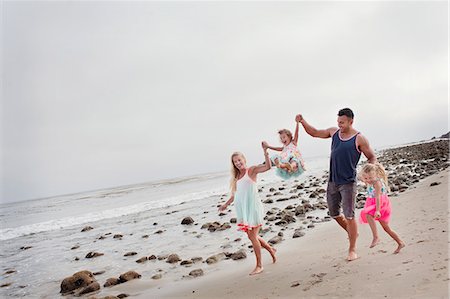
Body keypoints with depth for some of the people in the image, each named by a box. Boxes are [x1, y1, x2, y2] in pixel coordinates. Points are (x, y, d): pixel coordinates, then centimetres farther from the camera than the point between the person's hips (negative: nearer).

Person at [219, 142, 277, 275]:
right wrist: (226, 204, 31)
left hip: (253, 208, -6)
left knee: (252, 236, -4)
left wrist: (265, 151, -28)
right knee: (252, 236, 12)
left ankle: (259, 265, 9)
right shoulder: (236, 177, 14)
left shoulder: (251, 170, -4)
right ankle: (271, 250, 36)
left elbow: (267, 166, -20)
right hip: (243, 210, 7)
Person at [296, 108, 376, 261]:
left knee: (349, 216, -4)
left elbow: (372, 157, -2)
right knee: (334, 213, 15)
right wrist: (302, 121, 3)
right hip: (332, 181, 6)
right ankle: (352, 233, 39)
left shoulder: (359, 139, -9)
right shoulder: (334, 132, 7)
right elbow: (315, 133, 17)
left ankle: (352, 250, 9)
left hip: (348, 183, -6)